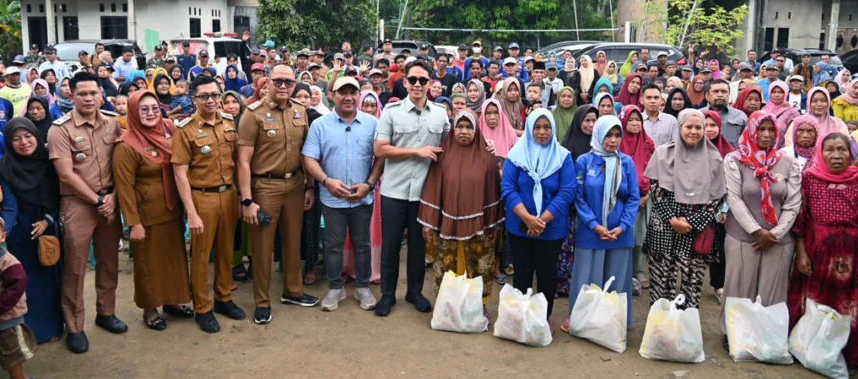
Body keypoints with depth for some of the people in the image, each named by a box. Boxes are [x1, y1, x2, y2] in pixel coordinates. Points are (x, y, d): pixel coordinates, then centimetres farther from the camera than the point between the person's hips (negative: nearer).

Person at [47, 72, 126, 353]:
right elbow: (66, 174, -13)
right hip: (77, 203, -4)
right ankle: (74, 327, 14)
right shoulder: (60, 129, -10)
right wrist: (97, 200, -11)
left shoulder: (112, 123, 3)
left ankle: (106, 312, 30)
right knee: (75, 265, 2)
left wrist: (112, 197, -6)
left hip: (109, 200, 4)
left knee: (109, 260, 13)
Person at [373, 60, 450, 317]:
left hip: (424, 191, 2)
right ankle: (388, 294, 21)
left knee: (419, 244, 13)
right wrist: (417, 151, -12)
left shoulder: (440, 114, 6)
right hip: (394, 190, -2)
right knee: (390, 244, 6)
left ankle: (415, 291, 29)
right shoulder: (391, 111, -3)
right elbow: (380, 150, -10)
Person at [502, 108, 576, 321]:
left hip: (552, 228, 0)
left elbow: (567, 192, -10)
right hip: (519, 227, 0)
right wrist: (527, 218, -20)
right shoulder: (517, 154, -3)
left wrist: (542, 220, -18)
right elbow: (507, 188, -9)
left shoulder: (563, 156, -4)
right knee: (522, 274, 10)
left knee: (547, 275, 10)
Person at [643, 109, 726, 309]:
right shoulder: (663, 153, 3)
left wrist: (692, 223, -8)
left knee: (693, 280, -1)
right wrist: (672, 219, -10)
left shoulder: (713, 159, 4)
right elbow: (655, 189, 0)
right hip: (664, 227, 0)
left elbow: (717, 197, 3)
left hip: (697, 230, 0)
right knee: (661, 277, 2)